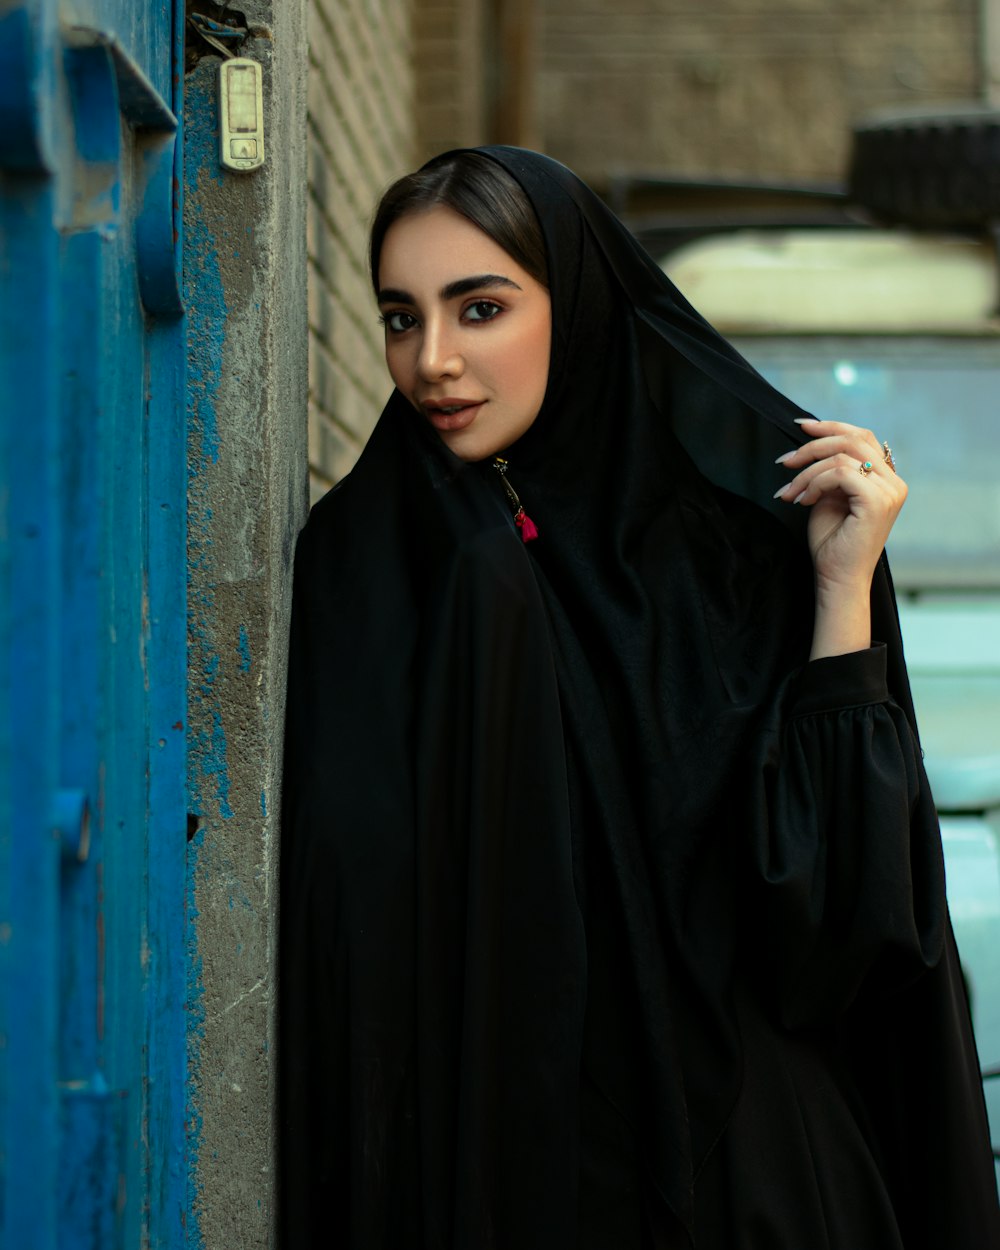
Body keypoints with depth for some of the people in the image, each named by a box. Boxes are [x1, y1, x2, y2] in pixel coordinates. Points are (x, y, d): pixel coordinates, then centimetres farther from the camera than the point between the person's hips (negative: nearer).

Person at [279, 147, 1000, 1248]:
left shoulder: (735, 539, -3)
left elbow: (832, 896, -10)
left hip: (725, 1151, 0)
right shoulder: (357, 558, -1)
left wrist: (845, 592, -13)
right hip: (471, 1160, 0)